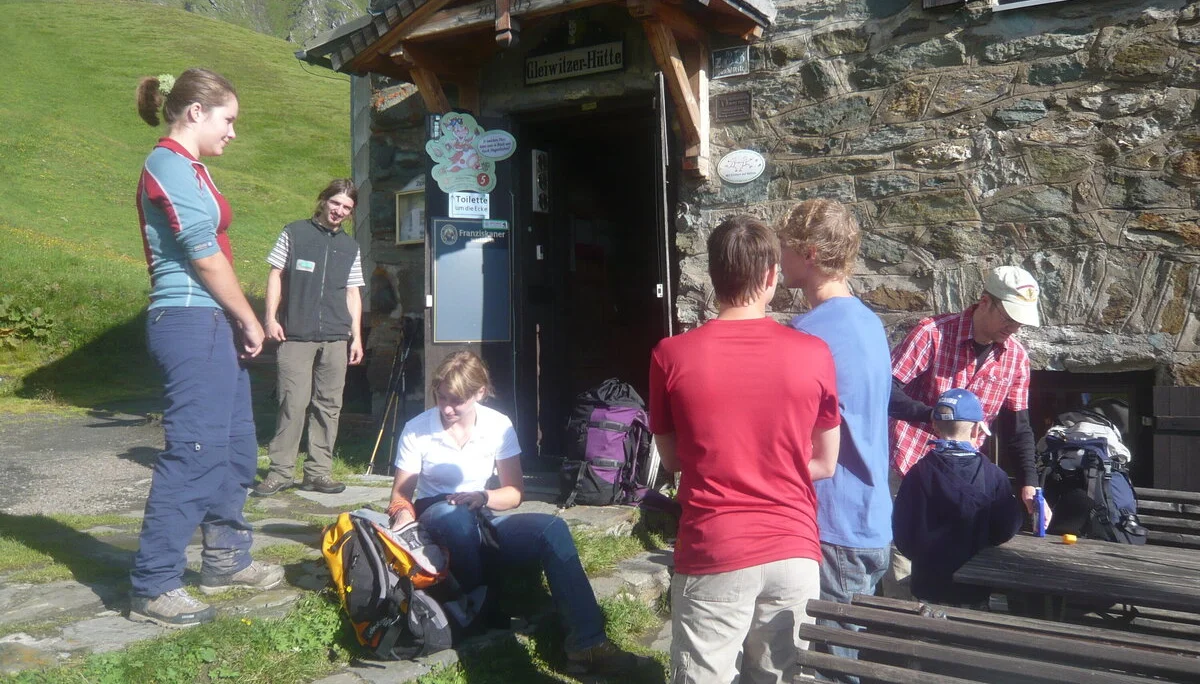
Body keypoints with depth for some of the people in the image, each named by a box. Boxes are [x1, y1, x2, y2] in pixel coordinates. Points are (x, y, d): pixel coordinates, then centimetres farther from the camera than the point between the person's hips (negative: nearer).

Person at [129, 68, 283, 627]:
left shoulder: (188, 167, 19)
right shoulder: (170, 164, -10)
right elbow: (205, 253, -14)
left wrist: (239, 324, 6)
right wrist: (250, 321, -5)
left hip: (213, 326, 10)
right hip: (192, 323, -10)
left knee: (235, 448, 16)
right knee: (193, 452, -9)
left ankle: (225, 560, 28)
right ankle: (152, 588, -1)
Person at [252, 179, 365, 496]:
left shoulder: (350, 247, 16)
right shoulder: (294, 233, 7)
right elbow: (276, 275, 6)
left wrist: (356, 336, 12)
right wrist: (271, 318, -3)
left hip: (336, 339, 4)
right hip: (296, 336, -3)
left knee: (328, 405, 3)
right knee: (293, 402, -8)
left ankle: (318, 472, 9)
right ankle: (280, 471, 0)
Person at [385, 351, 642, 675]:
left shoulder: (499, 426, -4)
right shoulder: (417, 430, -9)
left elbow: (515, 492, -1)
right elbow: (401, 493, -6)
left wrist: (483, 497, -22)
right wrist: (403, 513, -30)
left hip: (482, 522, 2)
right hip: (435, 524, -2)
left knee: (552, 527, -25)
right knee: (455, 514, -40)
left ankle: (586, 645, -30)